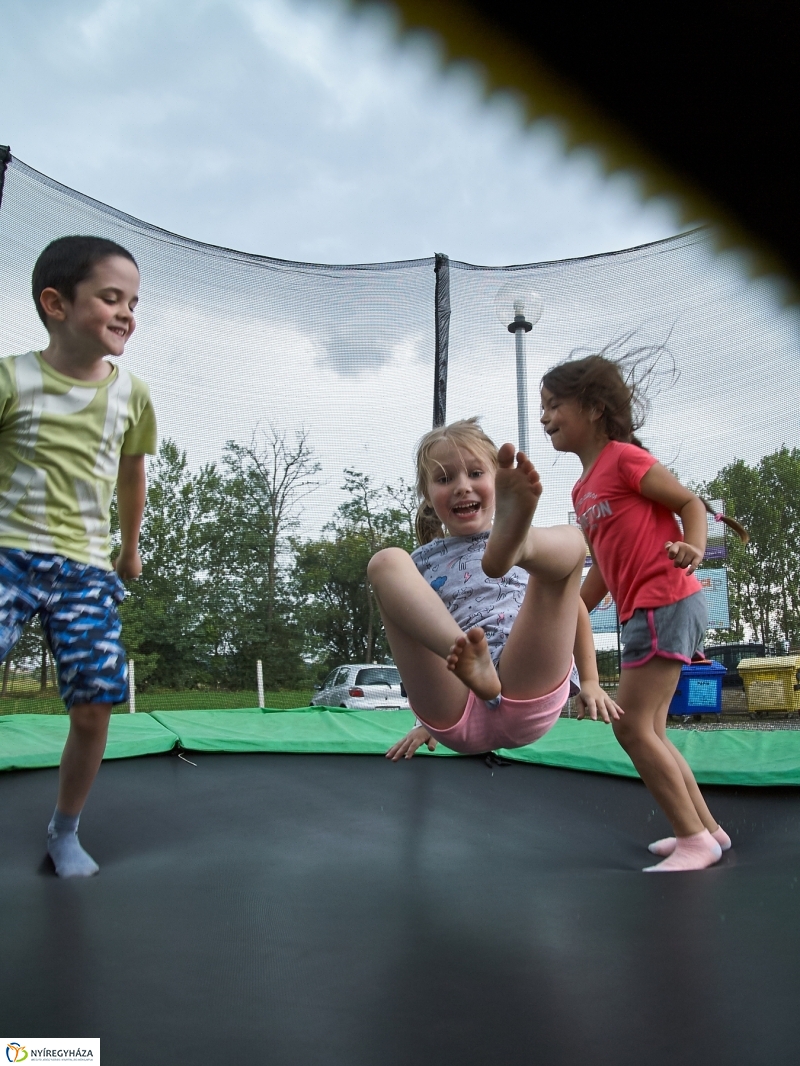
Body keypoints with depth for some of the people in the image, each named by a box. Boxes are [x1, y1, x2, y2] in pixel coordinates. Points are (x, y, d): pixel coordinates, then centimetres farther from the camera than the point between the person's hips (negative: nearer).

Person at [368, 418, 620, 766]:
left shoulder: (535, 544, 20)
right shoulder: (421, 563, 20)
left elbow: (574, 608, 25)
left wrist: (589, 681, 20)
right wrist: (429, 720, 21)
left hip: (529, 700, 0)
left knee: (571, 539, -12)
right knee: (386, 562, -13)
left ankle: (513, 541, -48)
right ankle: (472, 660, -35)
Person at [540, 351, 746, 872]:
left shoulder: (624, 457, -8)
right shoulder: (583, 489, 17)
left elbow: (691, 502, -8)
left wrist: (694, 550, -28)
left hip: (666, 604, -9)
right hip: (644, 611, 9)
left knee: (632, 726, -7)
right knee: (649, 730, 12)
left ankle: (696, 840, 3)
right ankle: (708, 828, 24)